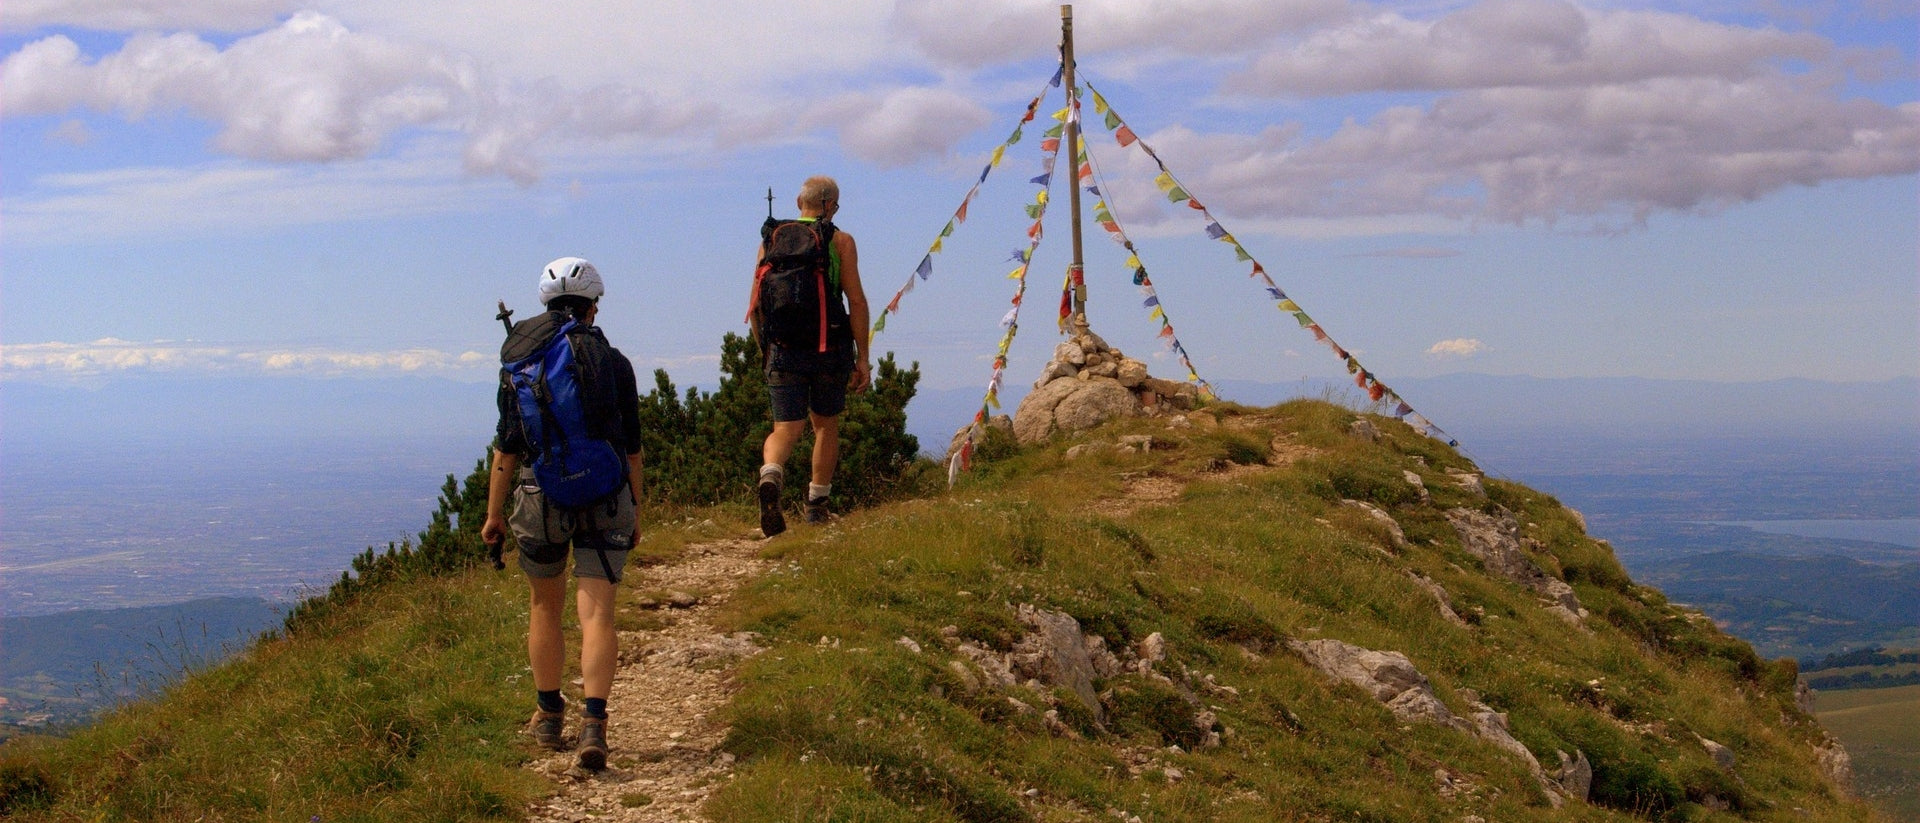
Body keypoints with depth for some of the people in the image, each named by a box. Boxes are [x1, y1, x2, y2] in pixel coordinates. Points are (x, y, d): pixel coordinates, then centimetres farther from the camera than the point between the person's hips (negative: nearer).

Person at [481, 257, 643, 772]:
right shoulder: (615, 363, 2)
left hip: (541, 496, 0)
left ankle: (549, 717, 29)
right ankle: (594, 723, -19)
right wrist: (634, 511, 15)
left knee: (545, 607, 18)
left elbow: (507, 447, -1)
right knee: (597, 613, -3)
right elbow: (632, 447, 5)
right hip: (606, 498, 0)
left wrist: (493, 514, 6)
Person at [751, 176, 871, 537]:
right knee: (826, 424, 17)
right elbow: (856, 300, -7)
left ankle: (770, 476, -29)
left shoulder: (771, 239, 8)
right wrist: (862, 356, -2)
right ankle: (816, 505, 20)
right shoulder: (840, 241, 0)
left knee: (786, 427, 2)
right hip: (830, 346, -1)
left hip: (783, 348, 1)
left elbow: (756, 303, 8)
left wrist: (764, 349, 19)